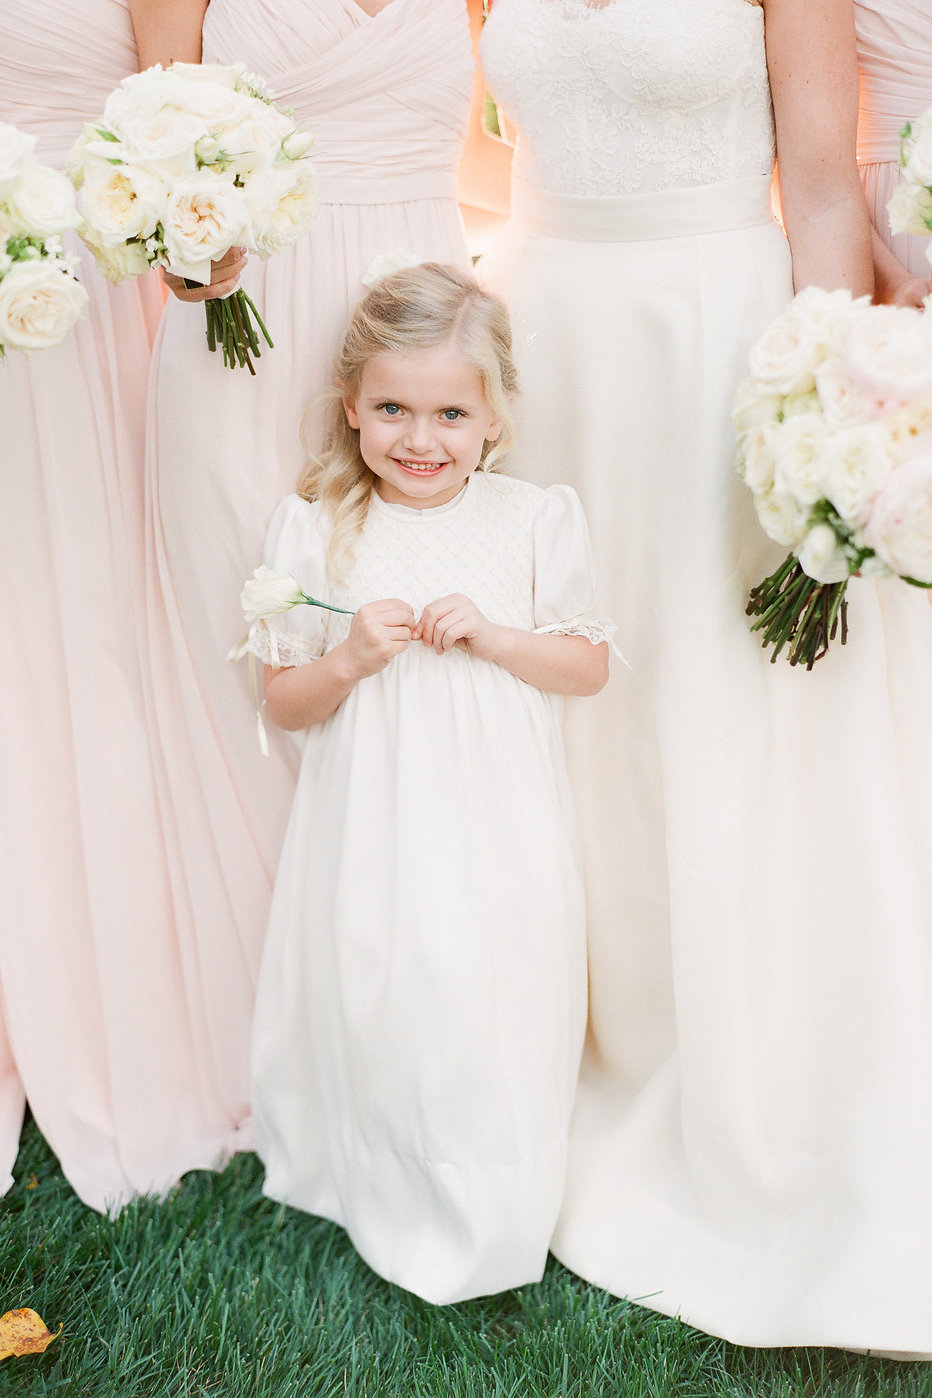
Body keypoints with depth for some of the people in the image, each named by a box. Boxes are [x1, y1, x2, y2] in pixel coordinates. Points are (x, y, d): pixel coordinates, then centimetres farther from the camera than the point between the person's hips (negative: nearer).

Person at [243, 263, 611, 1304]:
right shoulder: (314, 531, -4)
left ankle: (485, 1225, 33)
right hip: (369, 839, 0)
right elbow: (284, 703, 1)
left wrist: (492, 636, -15)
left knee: (490, 1020, 8)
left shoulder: (536, 520, -4)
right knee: (370, 1010, 10)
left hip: (498, 839, 0)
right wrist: (350, 658, -19)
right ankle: (376, 1194, 38)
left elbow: (589, 667, 2)